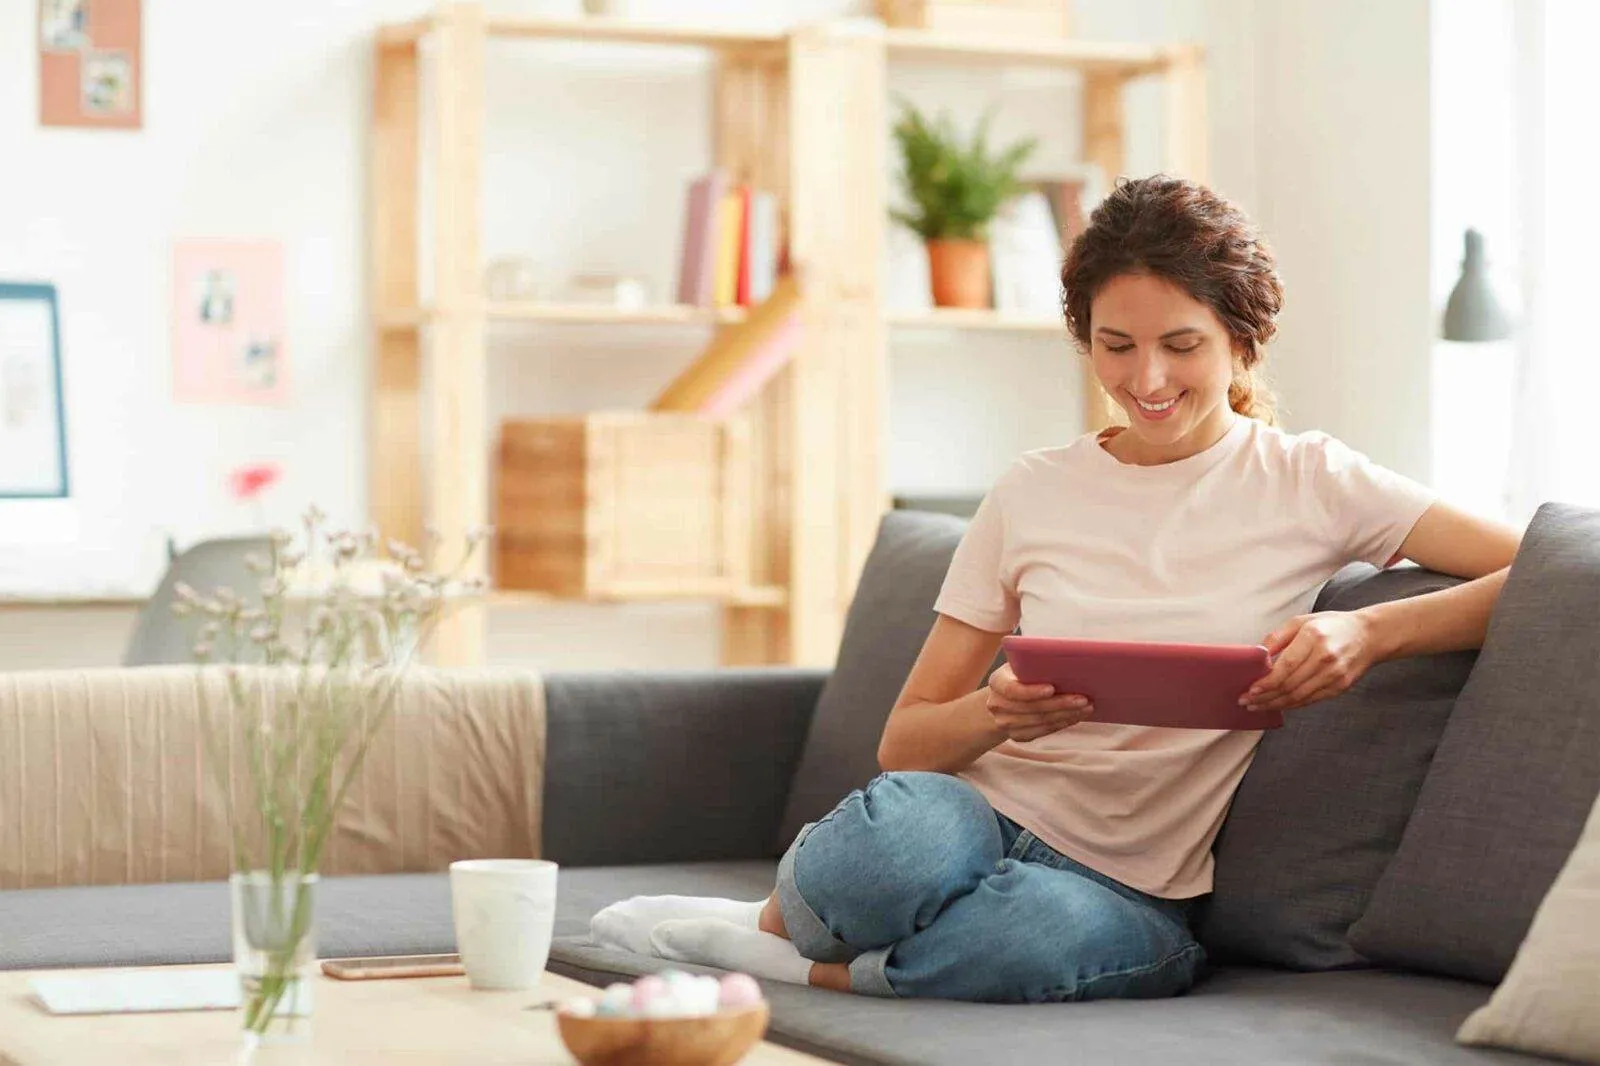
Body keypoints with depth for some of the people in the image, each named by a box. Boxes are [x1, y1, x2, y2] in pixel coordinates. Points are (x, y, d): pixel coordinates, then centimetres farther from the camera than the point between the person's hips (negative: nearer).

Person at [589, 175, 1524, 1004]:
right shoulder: (1034, 496, 10)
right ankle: (779, 916, -5)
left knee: (1056, 934, -40)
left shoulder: (1307, 483, 4)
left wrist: (1369, 631, -19)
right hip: (984, 815, 1)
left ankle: (807, 964, -15)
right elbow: (903, 743, 9)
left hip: (1131, 888, -1)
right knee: (896, 826, -38)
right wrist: (997, 712, -14)